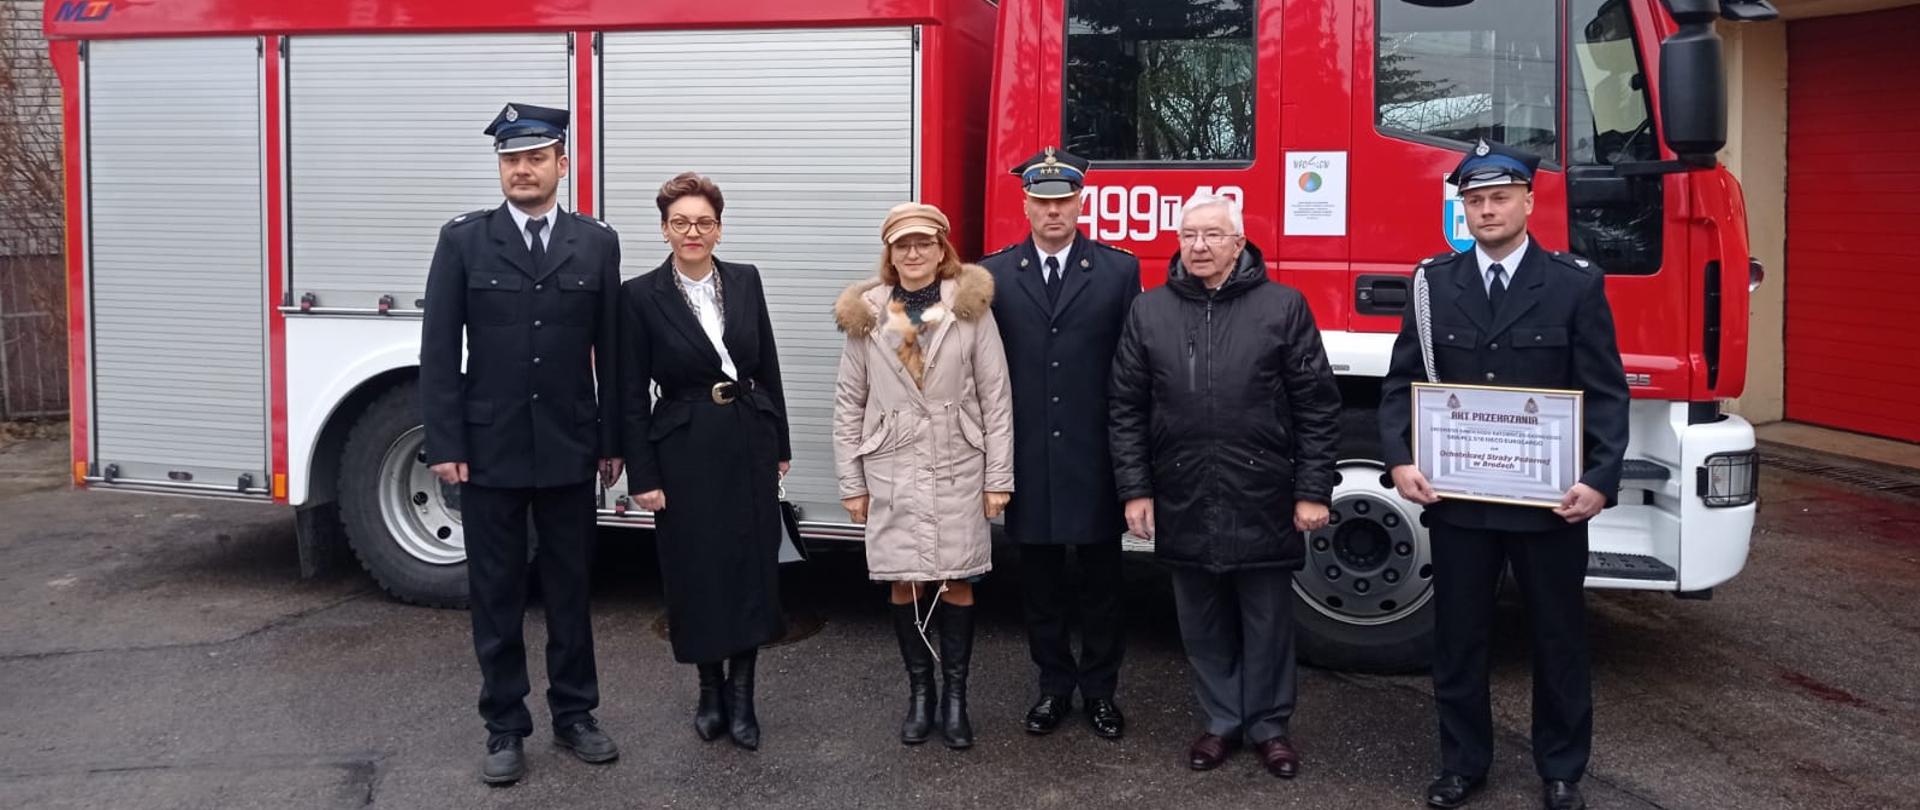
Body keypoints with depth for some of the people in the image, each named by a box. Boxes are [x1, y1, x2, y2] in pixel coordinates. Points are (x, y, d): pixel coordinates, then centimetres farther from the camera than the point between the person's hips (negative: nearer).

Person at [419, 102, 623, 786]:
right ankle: (505, 727, 20)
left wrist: (612, 441, 3)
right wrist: (444, 445, -8)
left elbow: (610, 350, 4)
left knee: (570, 587, 12)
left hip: (570, 450, 1)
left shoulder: (597, 243, 3)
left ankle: (574, 715, 25)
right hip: (488, 449, -1)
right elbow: (439, 350, -3)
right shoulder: (464, 240, -1)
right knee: (496, 593, 8)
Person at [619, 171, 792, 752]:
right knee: (695, 573, 6)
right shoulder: (640, 296, -5)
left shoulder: (746, 281, 4)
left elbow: (768, 369, 9)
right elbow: (632, 395, -5)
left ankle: (741, 695, 17)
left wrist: (780, 445, 9)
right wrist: (642, 476, -8)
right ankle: (710, 689, 25)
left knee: (752, 569, 5)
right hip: (684, 452, -2)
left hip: (749, 446, 3)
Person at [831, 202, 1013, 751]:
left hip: (957, 468, -1)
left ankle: (955, 696, 16)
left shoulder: (971, 308, -2)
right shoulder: (866, 316, 3)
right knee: (903, 583, 6)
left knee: (956, 582, 4)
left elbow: (995, 397, -2)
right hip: (891, 470, 1)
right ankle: (919, 692, 20)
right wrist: (851, 483, 3)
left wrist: (999, 478, -5)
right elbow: (849, 405, 6)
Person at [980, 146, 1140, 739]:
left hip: (1096, 458, -1)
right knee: (1041, 583, 12)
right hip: (1028, 460, 1)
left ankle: (1100, 689, 24)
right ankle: (1055, 686, 27)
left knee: (1100, 581, 10)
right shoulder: (992, 276, 3)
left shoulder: (1119, 270, 1)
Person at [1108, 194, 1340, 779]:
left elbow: (1316, 406, -2)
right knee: (1203, 623, 13)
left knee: (1267, 621, 10)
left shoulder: (1284, 307, -2)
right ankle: (1222, 721, 29)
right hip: (1183, 504, 2)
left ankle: (1269, 724, 27)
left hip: (1262, 501, -2)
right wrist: (1134, 489, 1)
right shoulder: (1149, 312, 5)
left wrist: (1313, 491, -6)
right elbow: (1128, 408, 6)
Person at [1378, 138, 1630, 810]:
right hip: (1455, 496, 2)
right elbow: (1401, 382, 3)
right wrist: (1400, 461, -11)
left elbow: (1606, 393, -5)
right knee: (1457, 637, 11)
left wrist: (1600, 479, -16)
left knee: (1559, 638, 12)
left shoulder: (1577, 284, -2)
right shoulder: (1435, 282, 3)